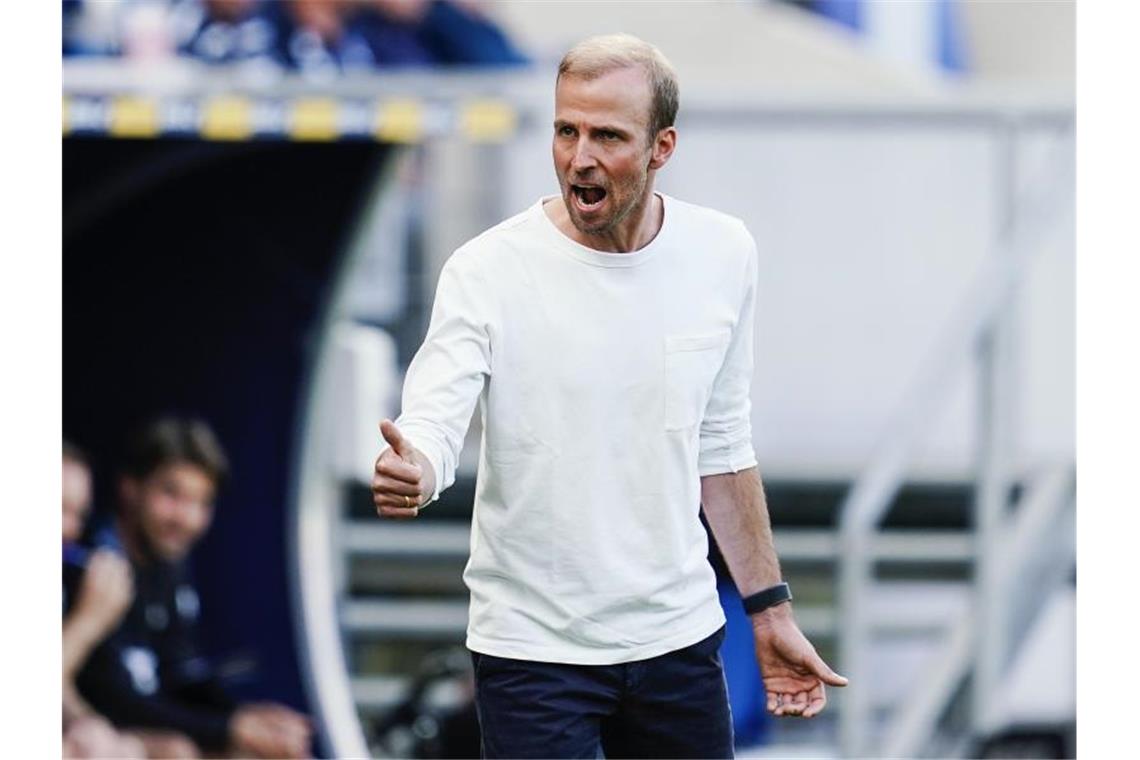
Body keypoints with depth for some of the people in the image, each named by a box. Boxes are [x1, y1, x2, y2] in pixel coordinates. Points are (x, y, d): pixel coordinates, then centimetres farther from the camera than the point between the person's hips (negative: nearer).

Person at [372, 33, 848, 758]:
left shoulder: (722, 255, 1)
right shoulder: (487, 270, -12)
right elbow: (432, 421, -21)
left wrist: (770, 610, 12)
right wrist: (411, 473, -45)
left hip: (679, 641, 4)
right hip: (534, 647, -4)